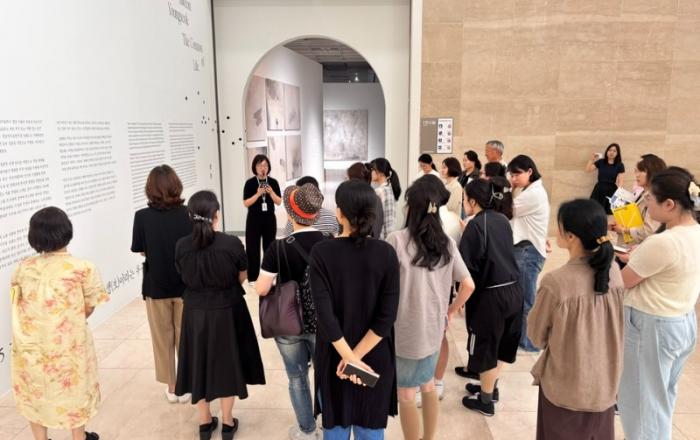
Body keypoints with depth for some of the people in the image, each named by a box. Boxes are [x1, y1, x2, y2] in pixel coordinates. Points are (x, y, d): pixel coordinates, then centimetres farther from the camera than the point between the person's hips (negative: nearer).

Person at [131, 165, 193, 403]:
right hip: (186, 284, 0)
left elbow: (140, 251, -3)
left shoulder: (142, 216, -12)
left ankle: (171, 387, 27)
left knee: (163, 337, 16)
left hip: (156, 285, 0)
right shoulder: (188, 214, -12)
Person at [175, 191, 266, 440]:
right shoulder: (232, 243, -18)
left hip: (195, 312, 2)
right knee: (227, 362, 15)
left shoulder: (181, 246, -11)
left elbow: (185, 277, 4)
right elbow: (242, 278, -3)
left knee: (200, 362, 17)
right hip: (227, 311, -2)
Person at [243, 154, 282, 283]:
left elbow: (279, 202, 0)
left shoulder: (273, 182, 1)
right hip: (254, 219, -2)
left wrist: (271, 192, -16)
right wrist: (258, 194, -21)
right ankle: (253, 277, 11)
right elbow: (246, 203, -10)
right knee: (253, 248, 0)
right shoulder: (250, 183, -6)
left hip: (270, 218, 3)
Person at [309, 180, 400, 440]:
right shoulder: (386, 253, -12)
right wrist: (356, 355, -14)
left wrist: (349, 357, -17)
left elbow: (324, 312, -21)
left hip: (334, 354, -1)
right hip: (376, 356, 1)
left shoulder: (322, 252, -16)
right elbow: (387, 315, -16)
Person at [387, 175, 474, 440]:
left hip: (405, 329, -5)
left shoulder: (397, 240, -16)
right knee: (427, 384, 25)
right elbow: (468, 285, 0)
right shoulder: (447, 243, -2)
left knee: (406, 394, 12)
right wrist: (450, 312, 12)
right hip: (434, 328, 5)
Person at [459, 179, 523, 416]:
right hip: (513, 290, 7)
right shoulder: (502, 220, 7)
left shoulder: (476, 225, -14)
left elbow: (466, 265, -16)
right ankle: (491, 388, 40)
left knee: (484, 347, 10)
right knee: (500, 344, 22)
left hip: (490, 295, -7)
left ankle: (485, 401, 25)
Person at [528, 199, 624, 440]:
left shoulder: (555, 282, -26)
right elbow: (615, 326, 5)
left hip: (564, 388, -4)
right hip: (605, 384, 5)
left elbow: (537, 337, -11)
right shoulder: (615, 271, -10)